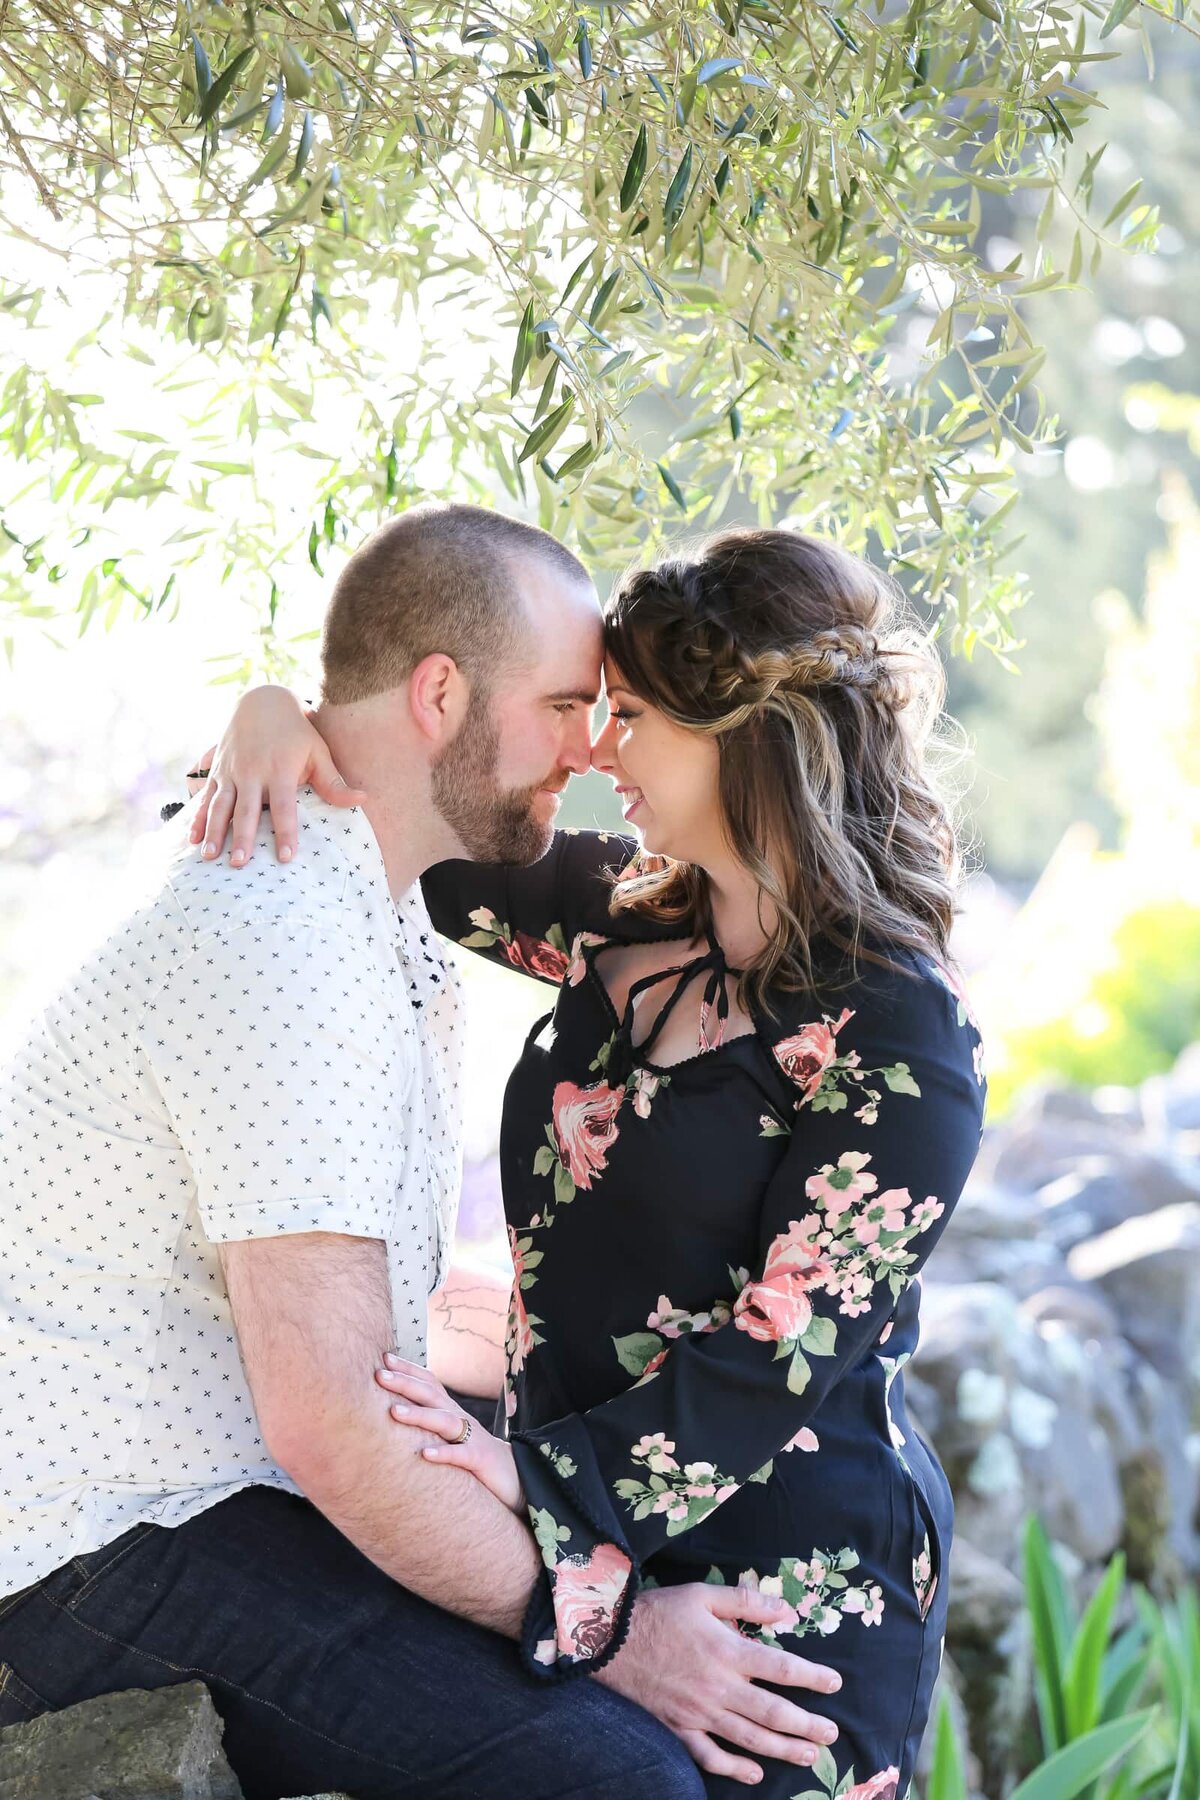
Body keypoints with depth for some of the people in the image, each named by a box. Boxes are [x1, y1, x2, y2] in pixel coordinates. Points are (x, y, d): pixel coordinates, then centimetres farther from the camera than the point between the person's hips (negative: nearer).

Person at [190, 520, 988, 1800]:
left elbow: (787, 1355, -19)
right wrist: (275, 717, -2)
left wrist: (547, 1479, -27)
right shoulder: (629, 915, 6)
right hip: (582, 1559, 6)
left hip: (785, 1581, -6)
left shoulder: (897, 1032, -15)